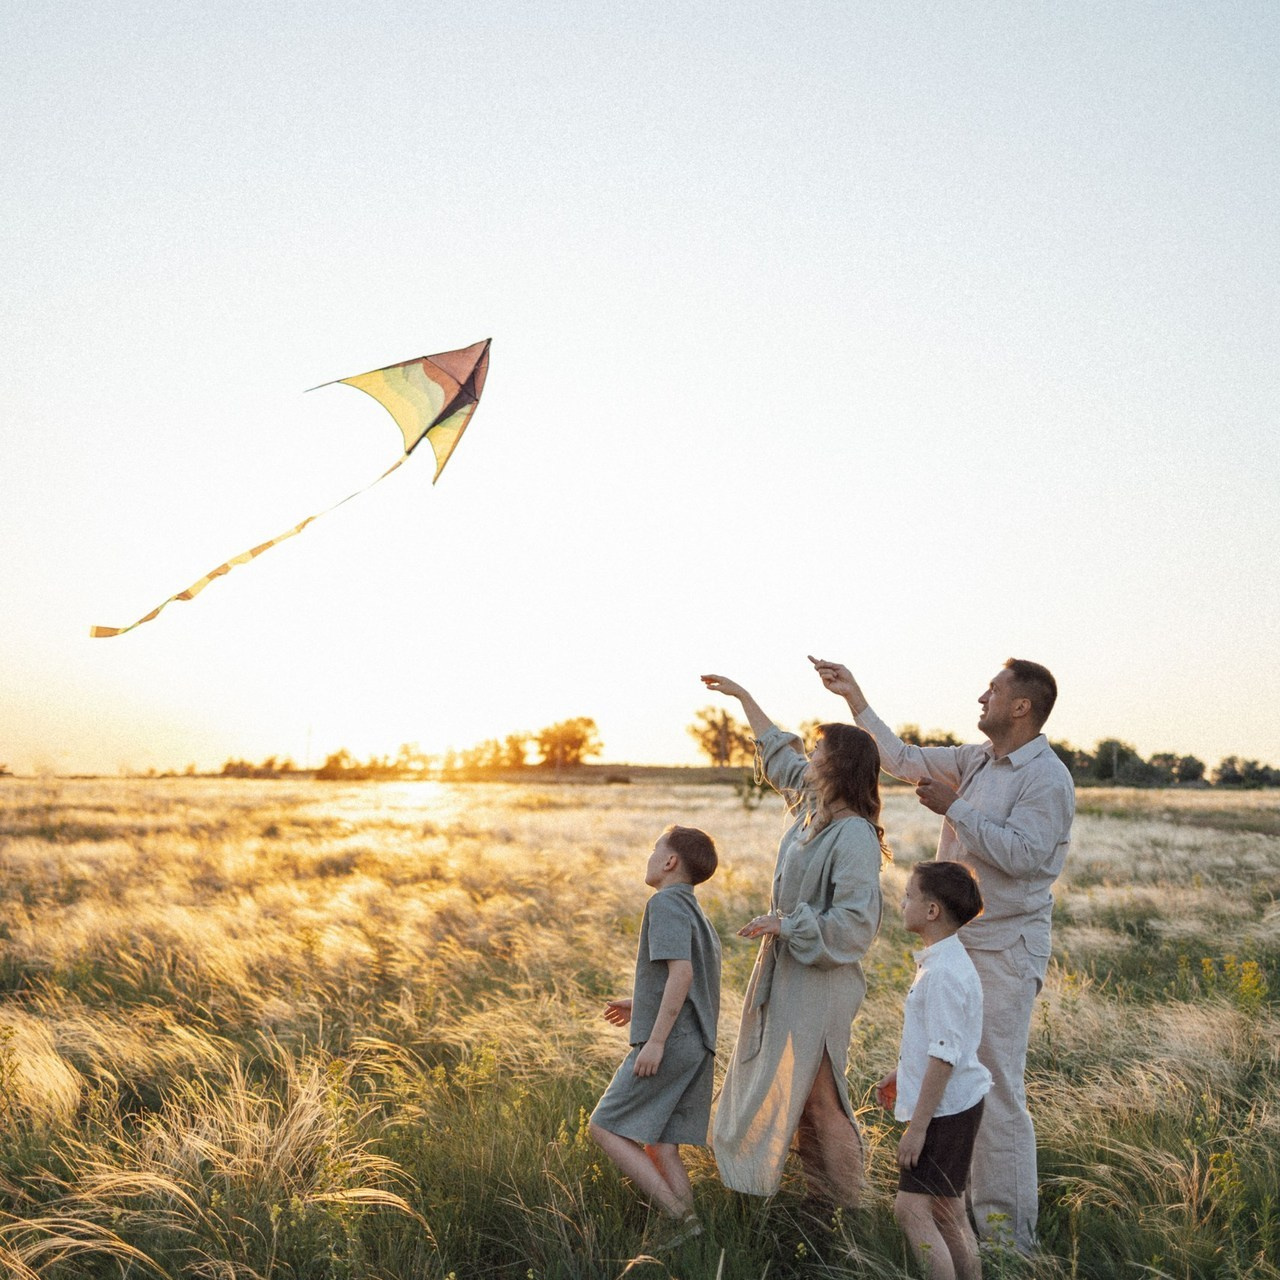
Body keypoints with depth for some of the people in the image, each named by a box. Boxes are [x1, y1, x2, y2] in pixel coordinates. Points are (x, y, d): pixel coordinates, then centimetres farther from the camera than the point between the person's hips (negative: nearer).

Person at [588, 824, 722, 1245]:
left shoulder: (666, 904, -10)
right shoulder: (698, 915, 19)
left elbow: (681, 973, -22)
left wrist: (656, 1039, -21)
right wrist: (641, 1007, 27)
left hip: (670, 1044, -9)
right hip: (698, 1046, 9)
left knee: (605, 1127, -2)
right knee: (660, 1146, 10)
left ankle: (680, 1217, -8)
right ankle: (689, 1231, 6)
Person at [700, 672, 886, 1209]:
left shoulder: (854, 836, -22)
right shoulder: (813, 804, 4)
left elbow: (853, 924, -27)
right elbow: (778, 752, 21)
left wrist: (786, 924, -20)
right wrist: (741, 696, 26)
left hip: (821, 979, -10)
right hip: (785, 969, 10)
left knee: (814, 1091, -1)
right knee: (778, 1080, 17)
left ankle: (841, 1202, 14)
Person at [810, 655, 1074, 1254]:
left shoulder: (1048, 778, -13)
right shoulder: (977, 761, 12)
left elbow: (1020, 853, -23)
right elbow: (905, 759, 18)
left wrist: (953, 808, -19)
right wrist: (854, 698, 16)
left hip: (1006, 950, -9)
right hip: (953, 940, 9)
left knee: (997, 1090, -6)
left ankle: (1008, 1229, 3)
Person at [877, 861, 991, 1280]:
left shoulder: (944, 973, -23)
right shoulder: (941, 961, 9)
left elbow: (945, 1057, -25)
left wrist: (917, 1126, -22)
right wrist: (900, 1073, 29)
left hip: (944, 1109, -10)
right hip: (955, 1105, 10)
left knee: (912, 1208, -9)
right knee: (947, 1213, 16)